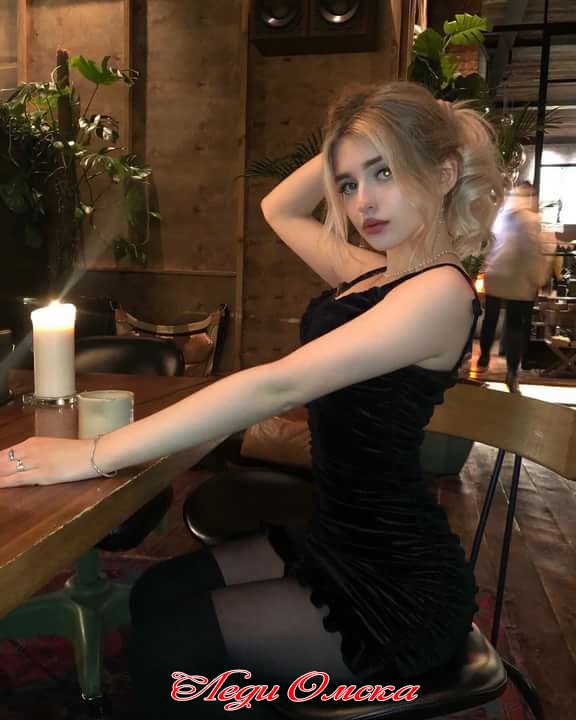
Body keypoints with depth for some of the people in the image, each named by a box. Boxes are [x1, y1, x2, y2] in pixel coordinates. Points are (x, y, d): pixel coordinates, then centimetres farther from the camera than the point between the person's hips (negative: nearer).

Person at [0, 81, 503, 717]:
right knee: (157, 595, 5)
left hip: (398, 590, -8)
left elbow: (278, 386, -30)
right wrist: (348, 147, 6)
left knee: (169, 641, -8)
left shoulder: (440, 291, -21)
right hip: (339, 540, 8)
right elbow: (278, 210, 21)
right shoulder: (371, 273, 6)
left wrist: (95, 455, -28)